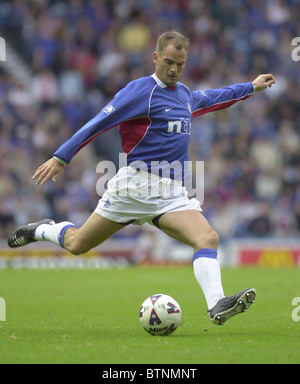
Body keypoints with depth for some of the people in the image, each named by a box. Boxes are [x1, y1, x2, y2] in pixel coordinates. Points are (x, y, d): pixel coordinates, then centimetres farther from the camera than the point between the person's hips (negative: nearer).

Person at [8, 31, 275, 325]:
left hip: (173, 194, 5)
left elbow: (209, 99, 39)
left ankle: (217, 305, -33)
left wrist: (251, 87, 45)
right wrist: (61, 158, -13)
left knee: (208, 238, -21)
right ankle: (43, 230, 36)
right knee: (77, 245, 5)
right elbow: (99, 123, -11)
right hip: (135, 187, -5)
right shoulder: (140, 90, -8)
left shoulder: (184, 94, 15)